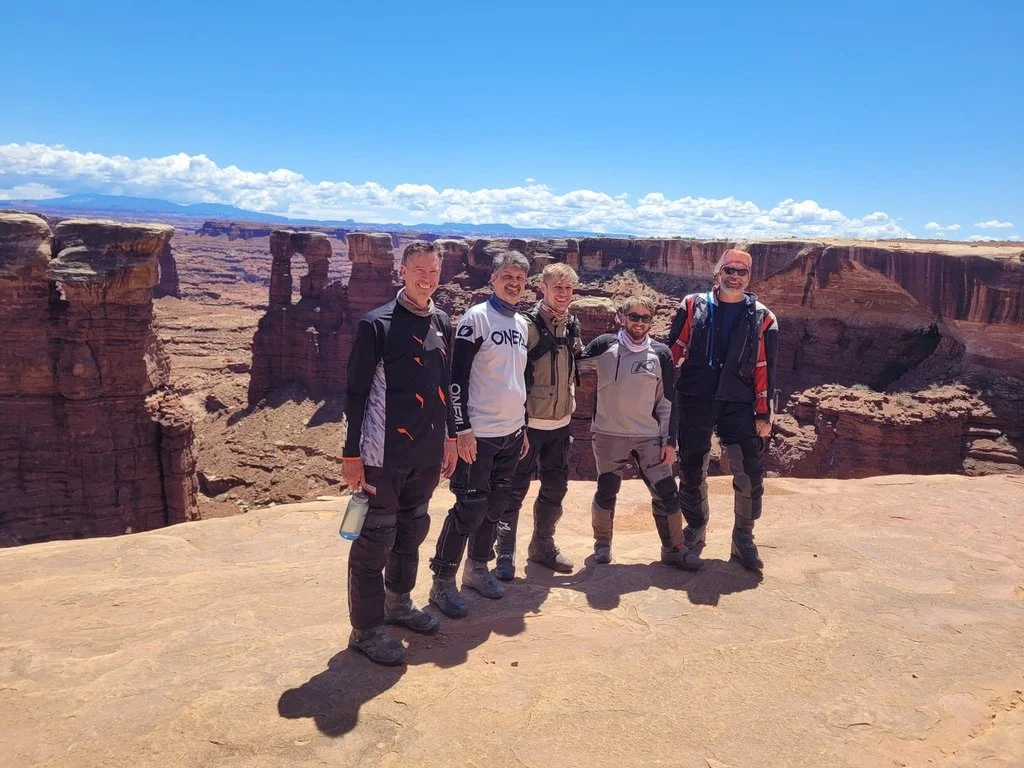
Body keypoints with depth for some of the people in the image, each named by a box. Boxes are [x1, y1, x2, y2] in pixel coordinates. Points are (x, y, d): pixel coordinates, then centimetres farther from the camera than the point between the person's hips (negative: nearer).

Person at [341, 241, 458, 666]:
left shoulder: (442, 324, 10)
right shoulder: (377, 324, -10)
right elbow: (356, 392, -10)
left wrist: (449, 437, 18)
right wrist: (352, 454, -11)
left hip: (427, 454, 7)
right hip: (385, 455, -7)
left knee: (412, 532, 19)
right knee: (375, 541, 2)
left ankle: (398, 602, 38)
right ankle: (366, 629, 16)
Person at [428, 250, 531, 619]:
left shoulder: (521, 323, 13)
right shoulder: (476, 318, -10)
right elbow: (457, 377, -13)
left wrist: (524, 427, 19)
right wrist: (462, 429, -17)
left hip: (511, 433, 7)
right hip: (479, 434, -7)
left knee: (494, 506, 14)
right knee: (470, 508, -5)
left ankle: (478, 568, 30)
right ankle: (442, 581, 8)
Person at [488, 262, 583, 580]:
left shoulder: (572, 325, 8)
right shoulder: (527, 324, -13)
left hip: (561, 422, 7)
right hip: (529, 422, -7)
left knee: (556, 487, 15)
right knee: (515, 489, 2)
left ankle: (543, 544, 32)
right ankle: (505, 553, 14)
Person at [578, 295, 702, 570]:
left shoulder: (660, 354, 1)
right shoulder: (606, 345, -2)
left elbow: (667, 401, 3)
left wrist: (670, 440, 0)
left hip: (649, 437, 1)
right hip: (609, 435, -1)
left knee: (667, 492, 0)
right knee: (606, 491, 6)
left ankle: (674, 548, 15)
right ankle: (602, 542, 27)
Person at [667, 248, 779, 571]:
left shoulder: (762, 319, 4)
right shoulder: (692, 306, 3)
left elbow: (765, 370, 4)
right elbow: (673, 351, 4)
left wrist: (763, 414, 2)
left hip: (739, 404, 0)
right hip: (694, 401, 0)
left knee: (750, 475, -4)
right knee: (692, 471, 10)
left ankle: (743, 538, 17)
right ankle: (695, 528, 31)